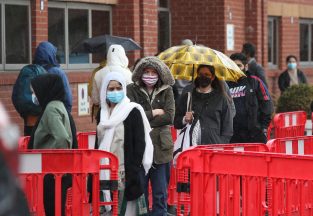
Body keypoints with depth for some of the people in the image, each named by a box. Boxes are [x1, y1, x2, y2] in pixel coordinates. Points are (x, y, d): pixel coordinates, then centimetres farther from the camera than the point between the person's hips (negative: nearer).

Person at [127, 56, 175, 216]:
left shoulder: (166, 91, 7)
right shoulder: (132, 90, 2)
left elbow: (170, 117, -5)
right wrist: (154, 113, -5)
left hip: (160, 147, 1)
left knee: (160, 194, 6)